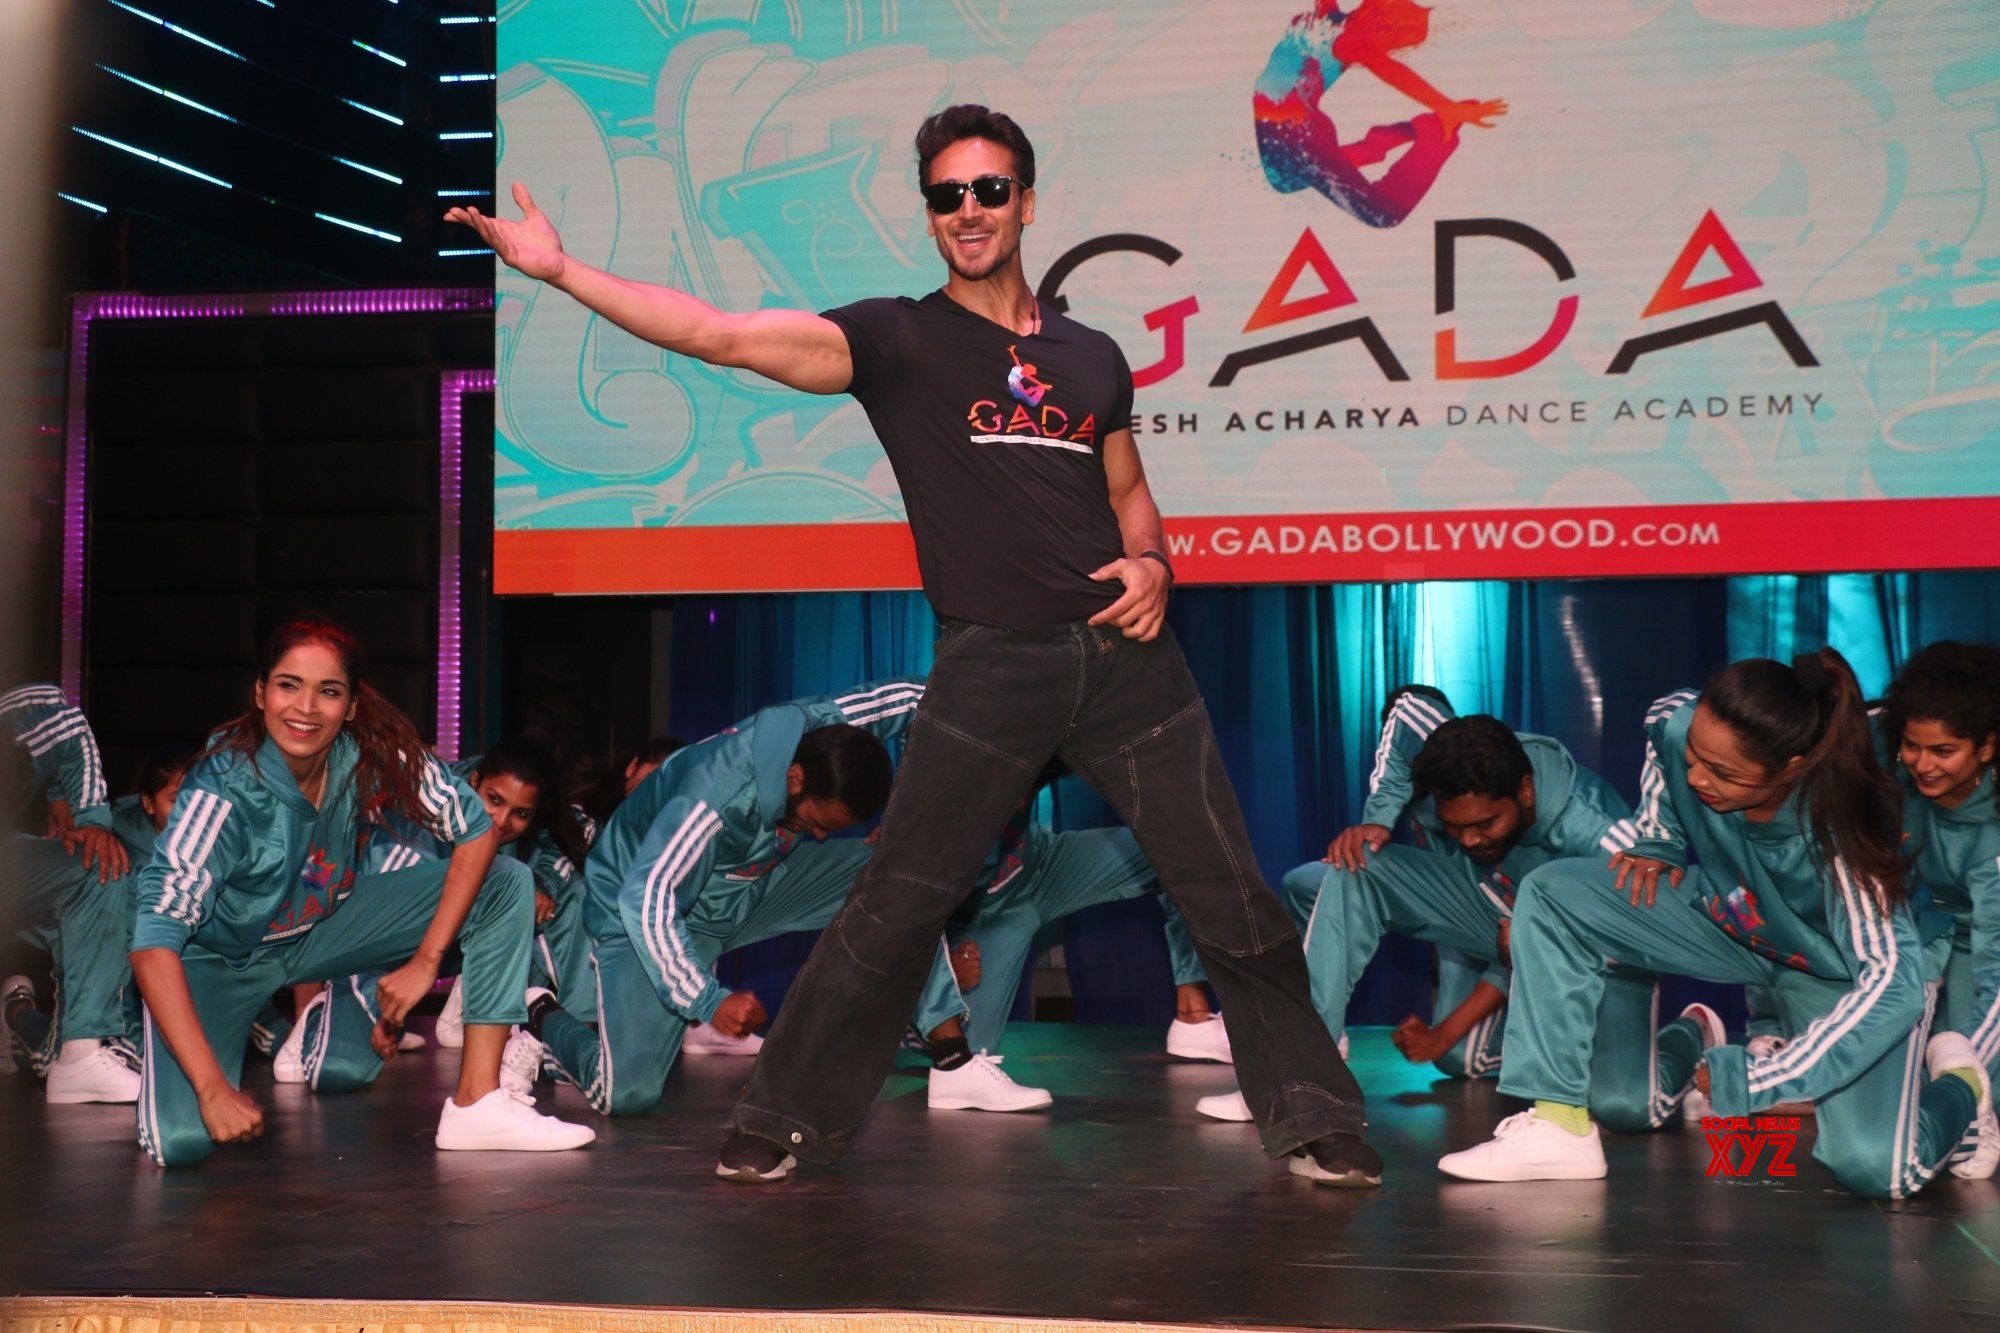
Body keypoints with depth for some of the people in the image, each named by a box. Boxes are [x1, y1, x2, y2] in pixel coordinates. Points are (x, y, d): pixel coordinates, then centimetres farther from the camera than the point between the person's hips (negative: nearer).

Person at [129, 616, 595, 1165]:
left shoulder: (374, 754, -21)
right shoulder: (225, 789, -31)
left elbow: (474, 830, -12)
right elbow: (155, 940, -35)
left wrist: (427, 959, -19)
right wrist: (212, 1090, -41)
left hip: (323, 925, 4)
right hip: (220, 955, -4)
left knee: (507, 883, -11)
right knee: (180, 1140, -27)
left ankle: (476, 1105, -13)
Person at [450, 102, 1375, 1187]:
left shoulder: (1090, 356, 14)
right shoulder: (899, 341, 2)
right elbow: (723, 336, -9)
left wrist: (1150, 563, 2)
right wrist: (561, 271, -17)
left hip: (1124, 653, 3)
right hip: (989, 667, -3)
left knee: (1231, 897, 5)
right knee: (895, 908, 0)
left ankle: (1311, 1120, 19)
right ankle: (789, 1118, 18)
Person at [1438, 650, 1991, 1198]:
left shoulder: (1838, 828, -38)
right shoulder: (1674, 723, -26)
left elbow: (1893, 980, -37)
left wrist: (1755, 1080, -39)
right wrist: (1658, 846, -5)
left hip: (1845, 972, -5)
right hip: (1726, 921, 5)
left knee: (1874, 1169, -24)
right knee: (1551, 893, -14)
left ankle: (1957, 1084, 14)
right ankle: (1559, 1127, -5)